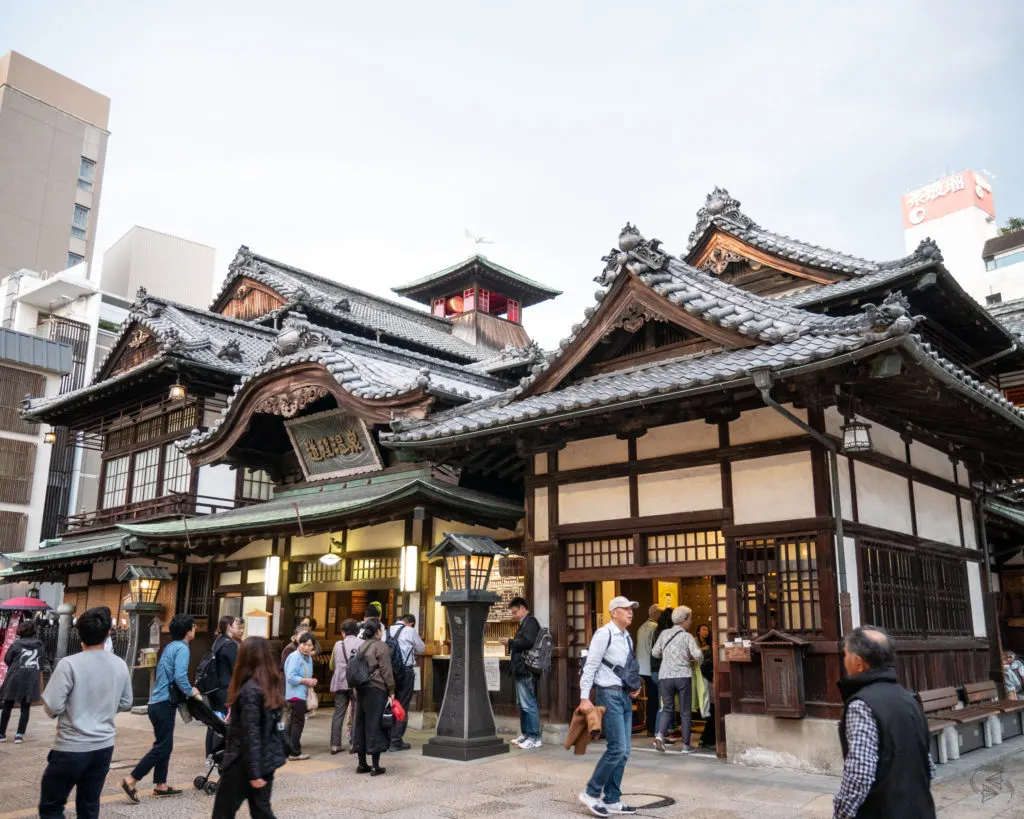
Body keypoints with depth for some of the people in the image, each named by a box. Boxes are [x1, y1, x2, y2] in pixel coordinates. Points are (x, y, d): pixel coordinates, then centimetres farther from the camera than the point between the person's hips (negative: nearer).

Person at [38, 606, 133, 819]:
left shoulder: (69, 664, -16)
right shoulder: (120, 665, 0)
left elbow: (53, 707, -16)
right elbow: (125, 704, 10)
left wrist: (71, 708, 4)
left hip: (72, 748, -4)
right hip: (104, 747, 5)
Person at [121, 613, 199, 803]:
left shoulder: (171, 646, 15)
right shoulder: (182, 648, -14)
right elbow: (180, 676, -25)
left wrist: (186, 691, 16)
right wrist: (190, 692, -9)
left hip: (159, 702, 10)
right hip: (165, 703, -10)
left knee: (164, 745, 15)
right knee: (161, 747, -4)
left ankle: (160, 785, 20)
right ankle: (131, 780, -3)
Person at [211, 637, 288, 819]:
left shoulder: (250, 689, -20)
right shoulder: (271, 685, 4)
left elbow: (251, 734, -22)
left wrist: (254, 773, -21)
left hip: (244, 762, -7)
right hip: (267, 759, 7)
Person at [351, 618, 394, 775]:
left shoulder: (362, 646, 14)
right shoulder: (381, 646, -8)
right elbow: (386, 670, -10)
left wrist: (357, 688, 20)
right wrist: (391, 690, -4)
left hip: (361, 690, 7)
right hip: (376, 689, -7)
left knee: (361, 723, 11)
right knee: (375, 724, -2)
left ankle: (362, 764, 19)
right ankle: (375, 766, 1)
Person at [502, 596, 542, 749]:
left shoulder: (530, 622, -12)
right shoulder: (524, 623, 20)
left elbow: (528, 642, -25)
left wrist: (510, 642, -15)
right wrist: (511, 645, 11)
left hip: (526, 671, -11)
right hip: (521, 670, 11)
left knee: (528, 704, -7)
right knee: (522, 704, 15)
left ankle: (534, 738, -3)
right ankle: (525, 734, 23)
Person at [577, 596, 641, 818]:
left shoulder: (627, 637, 13)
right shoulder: (604, 634, -12)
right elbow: (590, 666, -15)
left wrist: (634, 687, 8)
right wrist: (584, 698, -19)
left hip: (625, 696, 9)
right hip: (609, 695, -9)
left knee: (624, 751, 9)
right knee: (617, 748, -12)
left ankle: (612, 800, 18)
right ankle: (591, 793, 2)